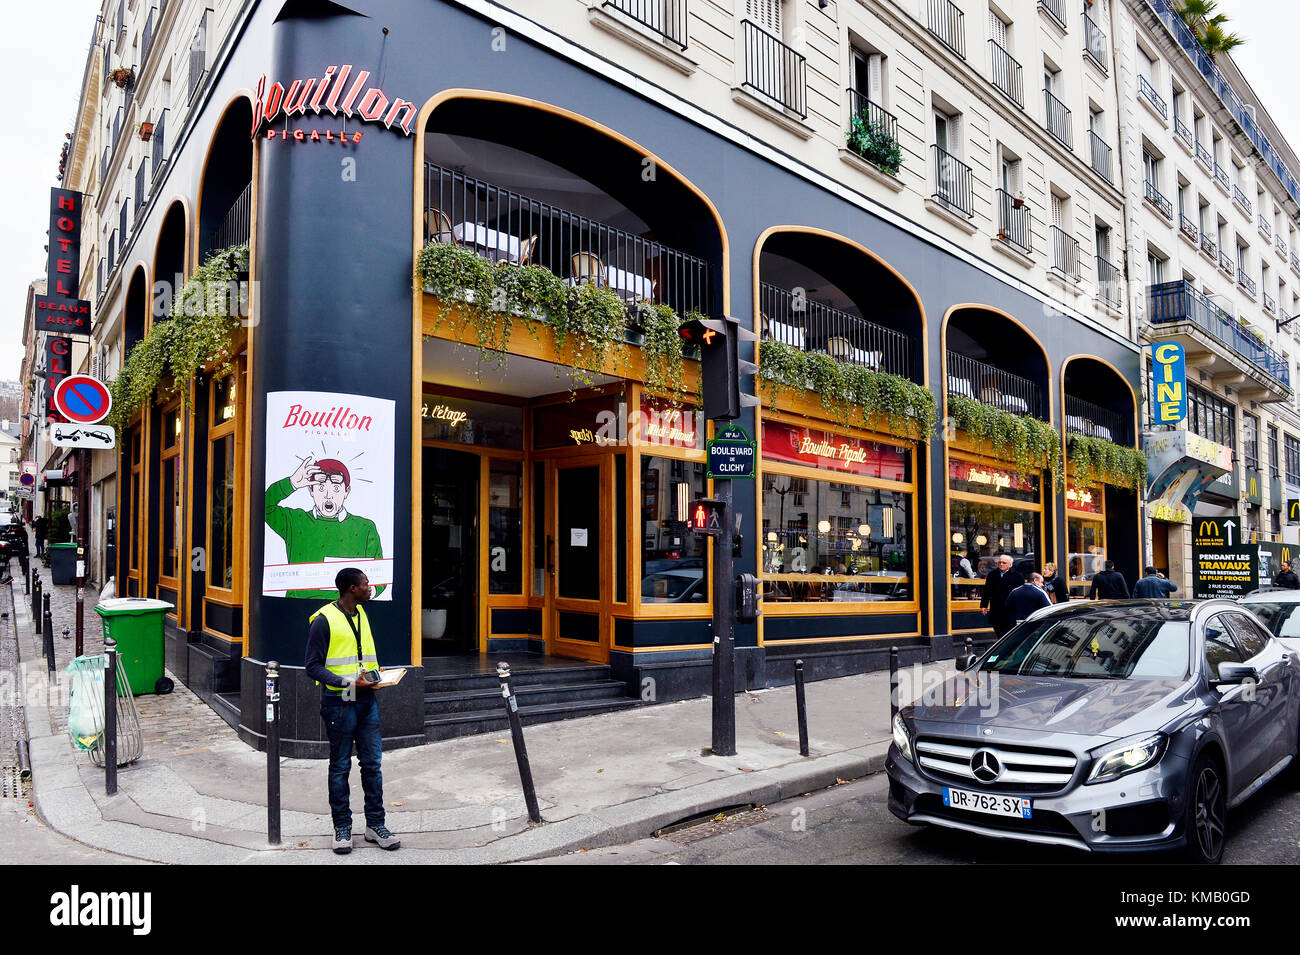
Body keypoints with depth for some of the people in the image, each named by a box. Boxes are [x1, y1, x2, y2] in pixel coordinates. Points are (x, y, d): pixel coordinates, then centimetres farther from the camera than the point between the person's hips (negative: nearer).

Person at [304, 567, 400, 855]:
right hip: (339, 702, -6)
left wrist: (375, 675, 7)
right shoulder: (324, 620, -9)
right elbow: (313, 666, -11)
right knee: (340, 766, 5)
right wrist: (349, 683, -19)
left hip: (367, 699, 6)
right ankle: (342, 828, 17)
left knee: (372, 763, 6)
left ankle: (375, 825, 15)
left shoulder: (361, 614, 13)